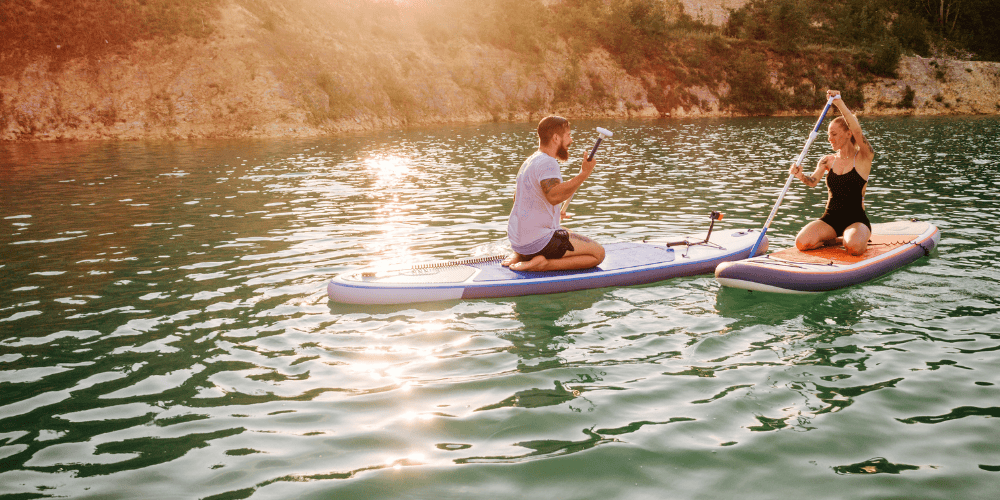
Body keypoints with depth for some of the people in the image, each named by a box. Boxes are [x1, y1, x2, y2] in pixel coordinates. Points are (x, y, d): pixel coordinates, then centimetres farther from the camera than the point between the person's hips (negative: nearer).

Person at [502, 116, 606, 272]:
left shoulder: (530, 161, 15)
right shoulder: (547, 162, -16)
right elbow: (554, 195, -35)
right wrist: (584, 174, -29)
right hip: (538, 240, -10)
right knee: (598, 253, -4)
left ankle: (519, 255, 14)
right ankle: (542, 263, -15)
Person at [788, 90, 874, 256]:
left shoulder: (863, 158, -3)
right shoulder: (828, 160, 10)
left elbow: (857, 131, -22)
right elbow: (813, 182, -8)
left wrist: (839, 102, -30)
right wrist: (801, 176, -33)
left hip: (856, 219, -3)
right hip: (830, 218, 4)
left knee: (854, 247, -36)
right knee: (801, 243, -24)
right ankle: (832, 240, 8)